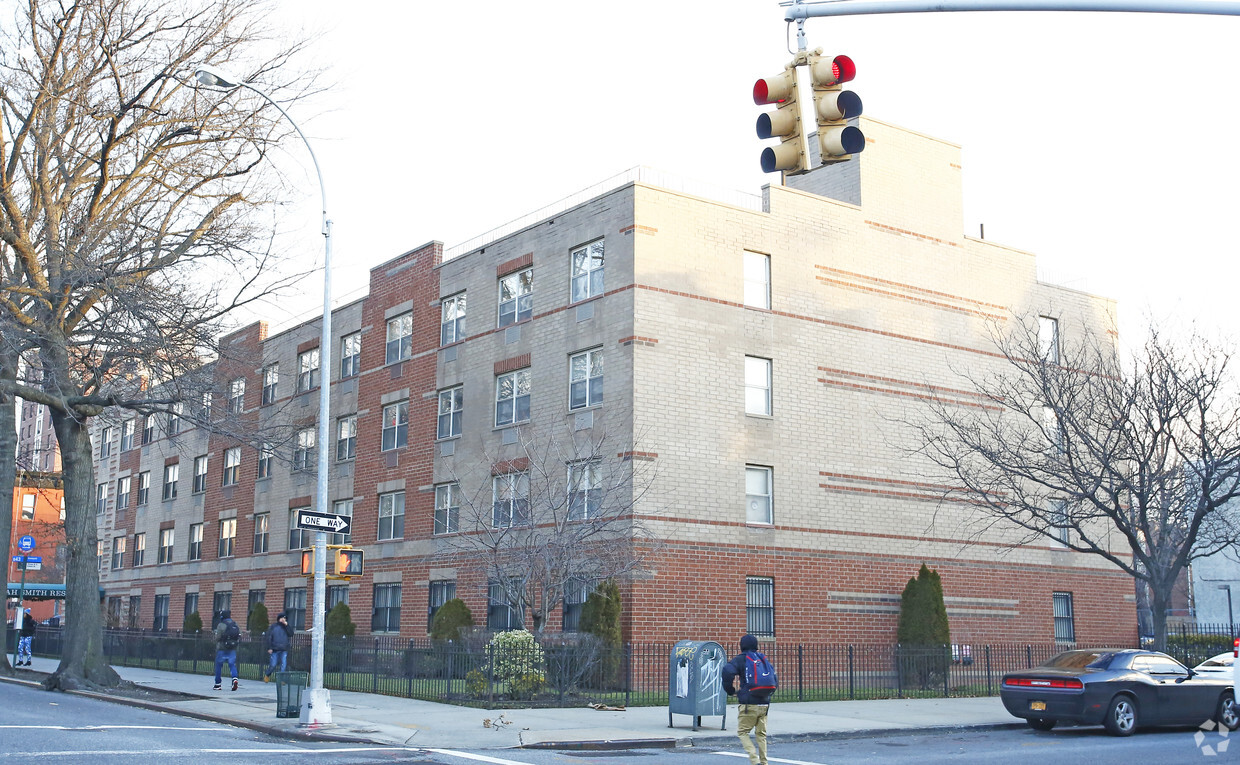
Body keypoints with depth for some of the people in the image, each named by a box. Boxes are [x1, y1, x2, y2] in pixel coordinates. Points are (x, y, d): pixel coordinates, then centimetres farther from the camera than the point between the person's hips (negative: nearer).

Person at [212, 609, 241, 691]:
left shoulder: (221, 625, -9)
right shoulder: (235, 625, 8)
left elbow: (217, 637, -10)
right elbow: (239, 637, 4)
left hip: (222, 648, -4)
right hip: (233, 649, 4)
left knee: (218, 666, 10)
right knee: (232, 664, 3)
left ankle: (218, 684, 17)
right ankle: (235, 679, -22)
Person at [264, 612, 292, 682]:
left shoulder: (286, 627, 11)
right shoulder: (274, 626, 5)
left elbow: (291, 634, -4)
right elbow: (269, 637, 3)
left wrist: (286, 625, -10)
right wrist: (269, 648, -5)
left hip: (284, 650, 2)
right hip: (275, 649, -2)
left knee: (283, 665, -7)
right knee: (273, 664, 2)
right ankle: (267, 675, 28)